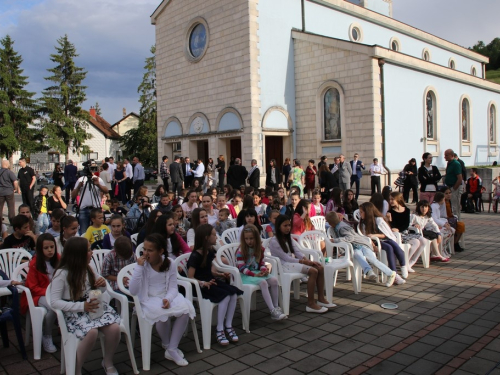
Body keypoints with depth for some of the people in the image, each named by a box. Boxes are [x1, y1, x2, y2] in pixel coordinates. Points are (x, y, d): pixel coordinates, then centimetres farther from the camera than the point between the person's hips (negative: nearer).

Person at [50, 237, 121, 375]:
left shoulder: (87, 269, 8)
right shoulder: (62, 273, -11)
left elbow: (100, 291, 20)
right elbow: (54, 302, -17)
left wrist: (103, 284, -5)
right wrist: (82, 306, -26)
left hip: (93, 307, 5)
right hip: (74, 312, -5)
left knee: (114, 328, -23)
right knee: (92, 332, -35)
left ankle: (108, 362, 5)